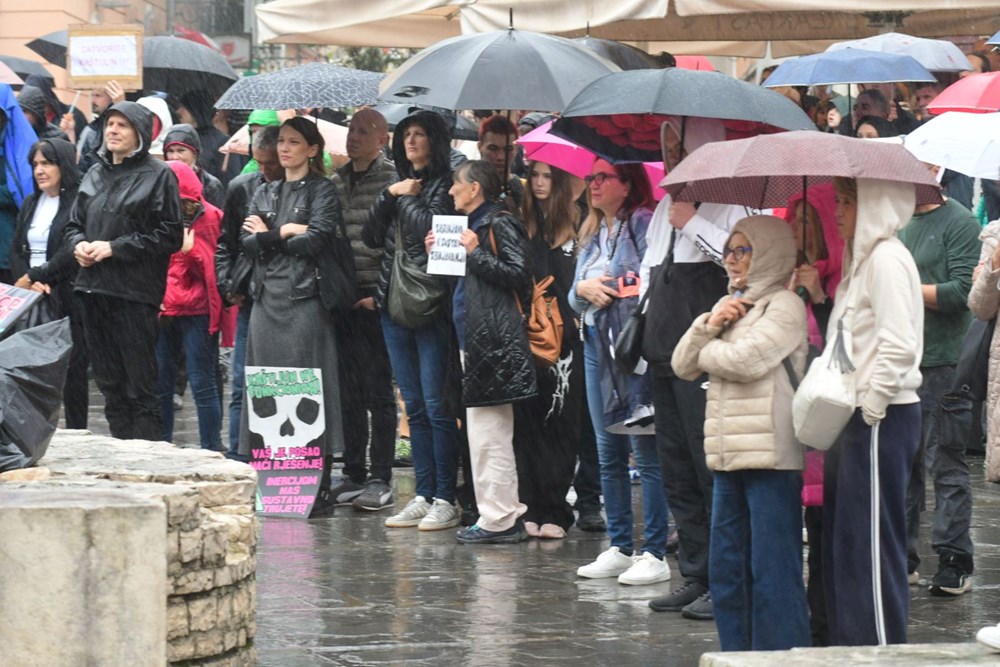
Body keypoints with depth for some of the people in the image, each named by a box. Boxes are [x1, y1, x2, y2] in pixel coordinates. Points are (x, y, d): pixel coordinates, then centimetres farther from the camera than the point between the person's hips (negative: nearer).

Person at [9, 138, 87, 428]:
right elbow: (16, 251, 14)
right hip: (32, 300, 6)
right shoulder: (31, 204, 17)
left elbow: (71, 253, -13)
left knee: (71, 370, -3)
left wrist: (34, 278, -10)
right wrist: (29, 281, -4)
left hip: (66, 298, -6)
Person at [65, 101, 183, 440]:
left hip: (135, 293, -7)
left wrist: (115, 247, -13)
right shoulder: (95, 174, 15)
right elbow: (74, 224, 22)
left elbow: (170, 235, -10)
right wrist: (78, 244, -1)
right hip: (94, 290, 7)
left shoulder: (157, 176, -4)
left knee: (141, 387, -5)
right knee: (110, 384, 10)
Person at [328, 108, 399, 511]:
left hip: (374, 299, -6)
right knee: (348, 391, 9)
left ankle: (380, 480, 1)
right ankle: (353, 474, 15)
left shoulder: (392, 181, -5)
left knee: (379, 392, -2)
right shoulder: (337, 181, 15)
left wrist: (381, 293, -14)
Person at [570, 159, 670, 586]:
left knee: (646, 449, -8)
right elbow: (574, 296, 18)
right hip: (597, 343, 8)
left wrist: (613, 292, -18)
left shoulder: (643, 223, -6)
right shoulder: (591, 234, 18)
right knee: (608, 451, 11)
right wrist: (584, 289, -3)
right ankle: (619, 548, 17)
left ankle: (655, 554, -6)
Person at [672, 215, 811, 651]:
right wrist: (710, 325, -3)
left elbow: (746, 360, -19)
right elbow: (682, 365, 14)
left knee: (771, 570, -7)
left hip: (770, 456, -8)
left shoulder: (784, 305, -5)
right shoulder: (729, 305, 20)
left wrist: (708, 350, 1)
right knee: (726, 570, 10)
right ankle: (737, 653, 16)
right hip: (728, 456, 8)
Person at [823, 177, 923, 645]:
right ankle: (848, 644, 17)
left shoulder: (887, 259, -13)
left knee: (872, 543, -7)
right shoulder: (861, 259, 18)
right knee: (842, 540, 12)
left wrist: (871, 406, -19)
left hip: (882, 420, -10)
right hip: (858, 417, 10)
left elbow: (897, 344, -22)